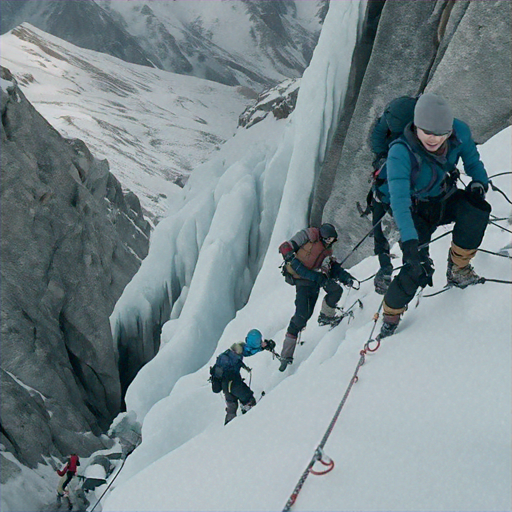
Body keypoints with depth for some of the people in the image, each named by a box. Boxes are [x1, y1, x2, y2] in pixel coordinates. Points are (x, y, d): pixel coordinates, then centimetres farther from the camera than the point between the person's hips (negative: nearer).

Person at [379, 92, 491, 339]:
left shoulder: (459, 131, -19)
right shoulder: (400, 153, -33)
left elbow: (472, 160, 0)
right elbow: (399, 201, -41)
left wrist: (478, 181, -23)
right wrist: (410, 242, -53)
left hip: (447, 201, 4)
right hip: (417, 211, -4)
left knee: (477, 207, -29)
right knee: (418, 268, -20)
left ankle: (458, 269, -8)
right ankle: (390, 315, 8)